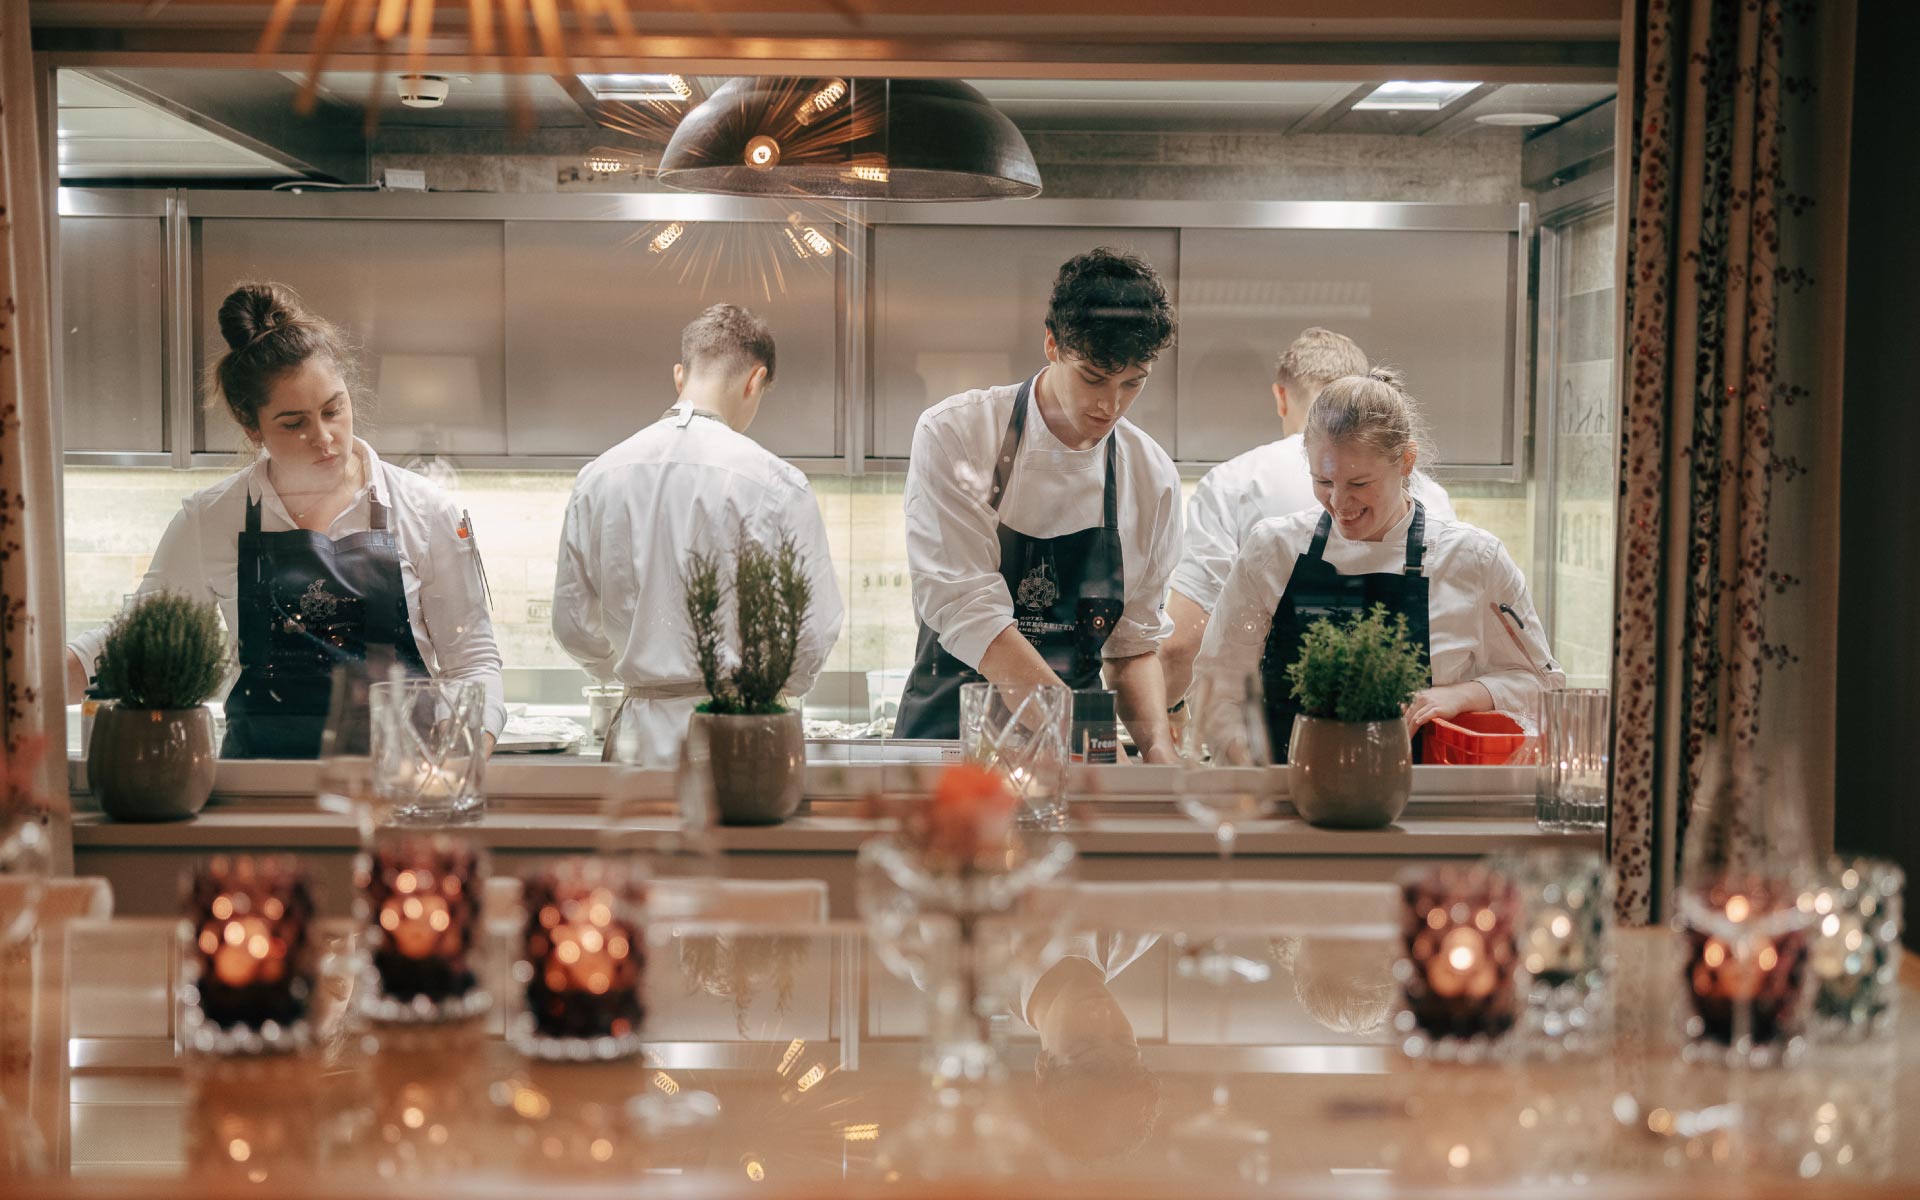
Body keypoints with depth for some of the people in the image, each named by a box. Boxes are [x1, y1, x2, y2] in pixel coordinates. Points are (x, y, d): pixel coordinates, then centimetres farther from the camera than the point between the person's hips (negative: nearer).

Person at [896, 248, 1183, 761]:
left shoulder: (1153, 479, 3)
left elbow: (1134, 645, 9)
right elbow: (965, 612, -17)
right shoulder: (953, 435, -8)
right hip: (948, 733, -2)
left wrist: (1157, 747, -10)